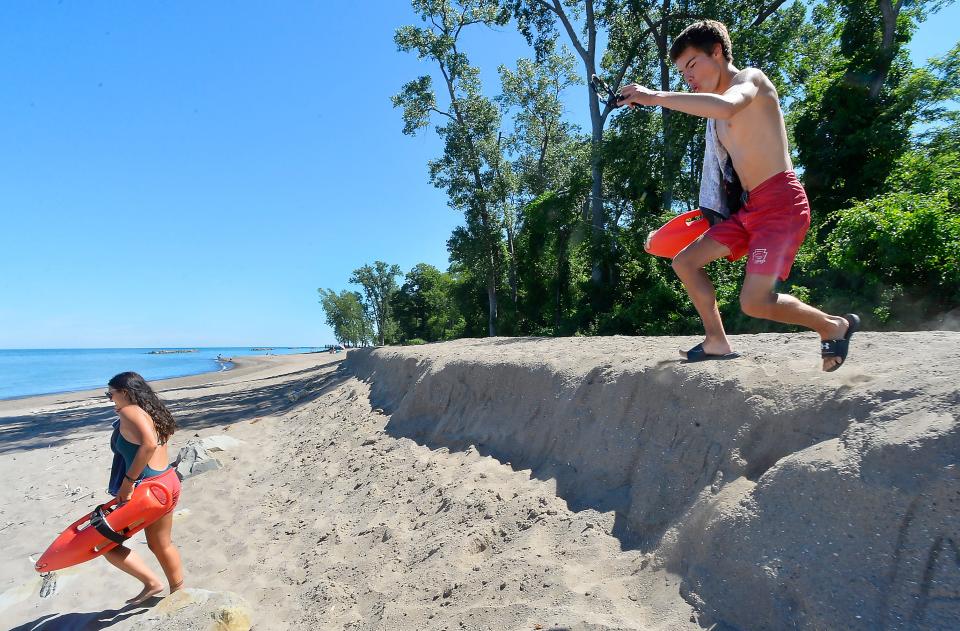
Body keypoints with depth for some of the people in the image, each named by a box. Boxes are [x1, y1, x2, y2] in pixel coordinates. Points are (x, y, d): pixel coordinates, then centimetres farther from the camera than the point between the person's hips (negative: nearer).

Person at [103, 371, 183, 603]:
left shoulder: (130, 411, -15)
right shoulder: (152, 412, 13)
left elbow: (149, 444, -31)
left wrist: (127, 482, -25)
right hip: (168, 482, 9)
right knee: (162, 544, 21)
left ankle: (152, 583, 8)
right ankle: (178, 591, 31)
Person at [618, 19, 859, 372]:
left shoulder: (751, 78, -5)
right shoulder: (717, 114, 20)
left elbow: (725, 106, -30)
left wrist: (656, 97, -29)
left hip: (781, 204, -9)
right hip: (750, 209, 9)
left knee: (755, 303, -17)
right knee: (685, 262, 5)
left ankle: (835, 326, 10)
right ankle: (717, 343, 11)